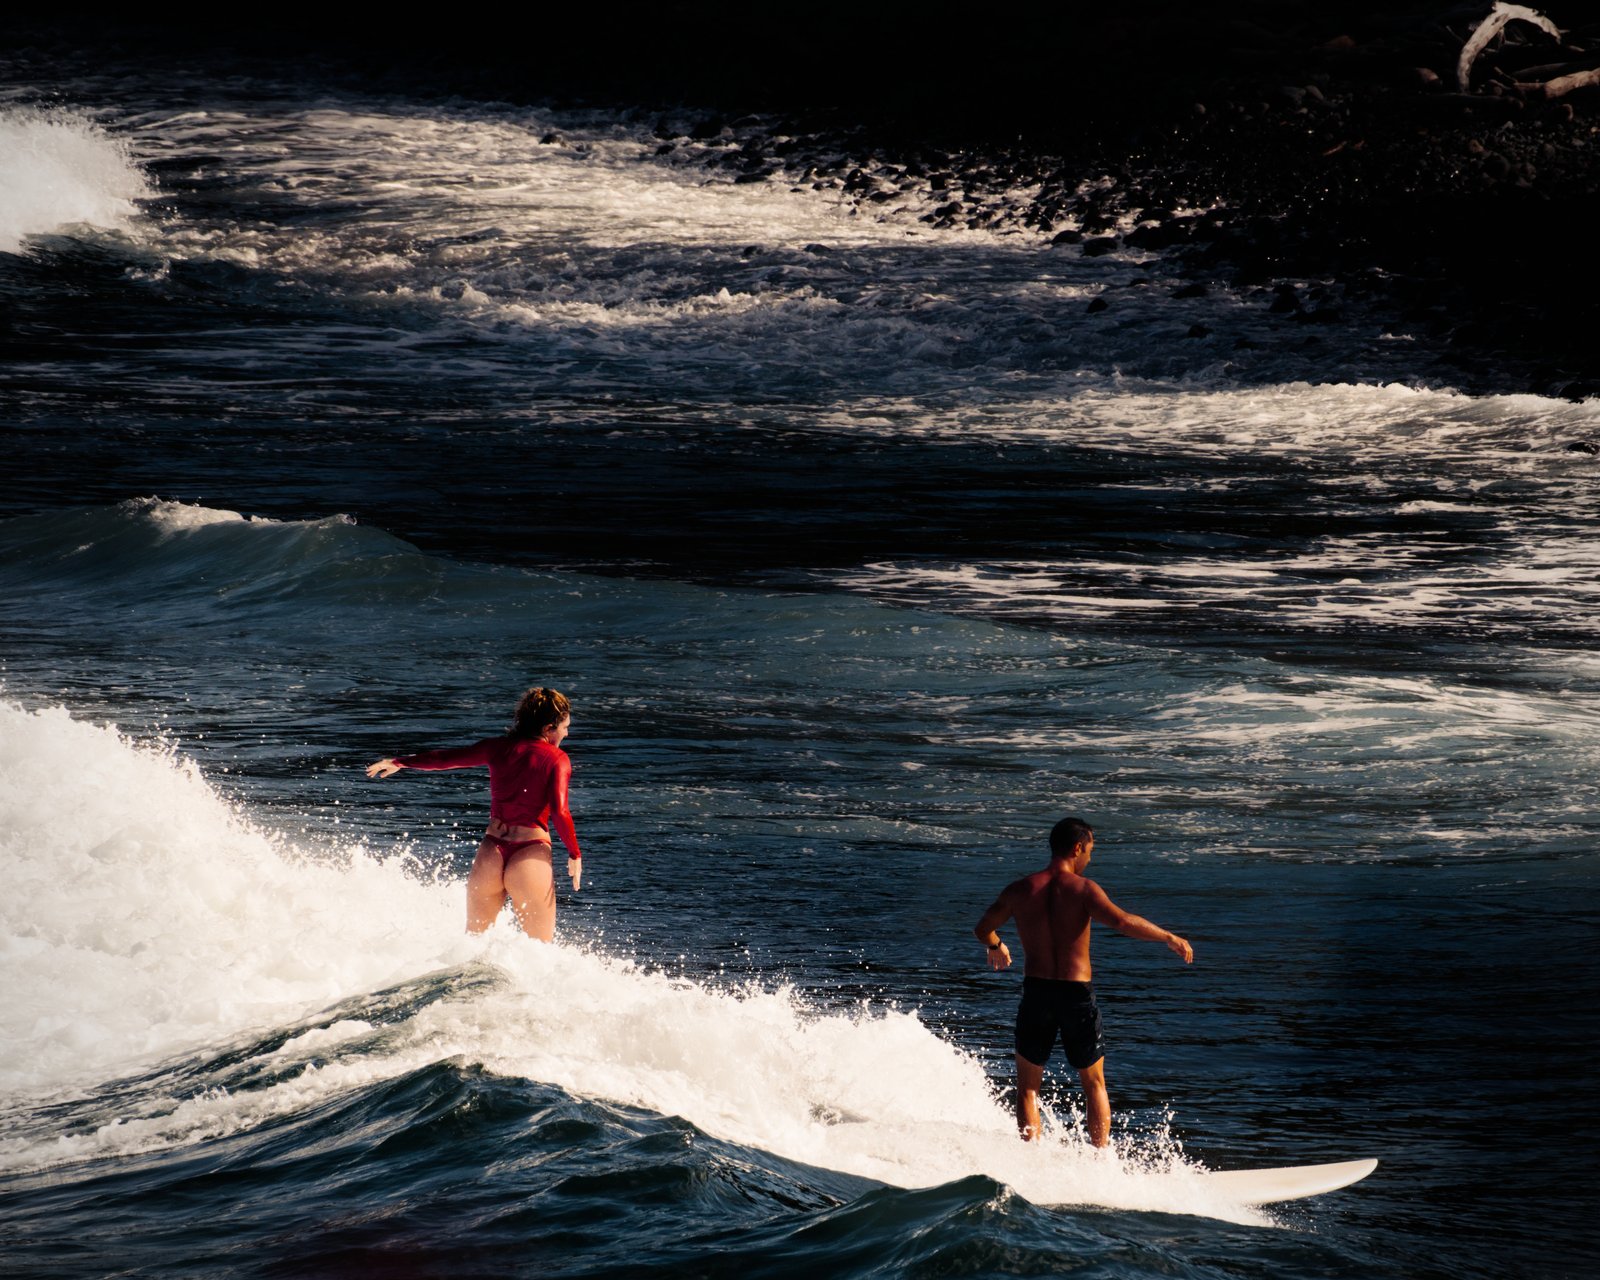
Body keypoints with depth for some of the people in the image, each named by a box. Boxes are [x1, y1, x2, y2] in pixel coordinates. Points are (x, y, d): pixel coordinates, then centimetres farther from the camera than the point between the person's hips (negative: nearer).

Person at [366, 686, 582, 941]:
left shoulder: (498, 748, 9)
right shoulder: (557, 758, -4)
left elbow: (446, 758, 19)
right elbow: (559, 812, -13)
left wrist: (399, 762, 33)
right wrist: (575, 855, -1)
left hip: (491, 852, 4)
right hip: (531, 857, -4)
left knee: (474, 939, 22)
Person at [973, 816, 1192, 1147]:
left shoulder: (1019, 890, 2)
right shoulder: (1083, 888, -10)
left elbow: (982, 929, 14)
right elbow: (1123, 922, -25)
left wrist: (996, 947, 37)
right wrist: (1169, 938, -14)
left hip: (1036, 992, 2)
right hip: (1077, 995, -2)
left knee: (1028, 1087, 14)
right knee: (1094, 1084, 16)